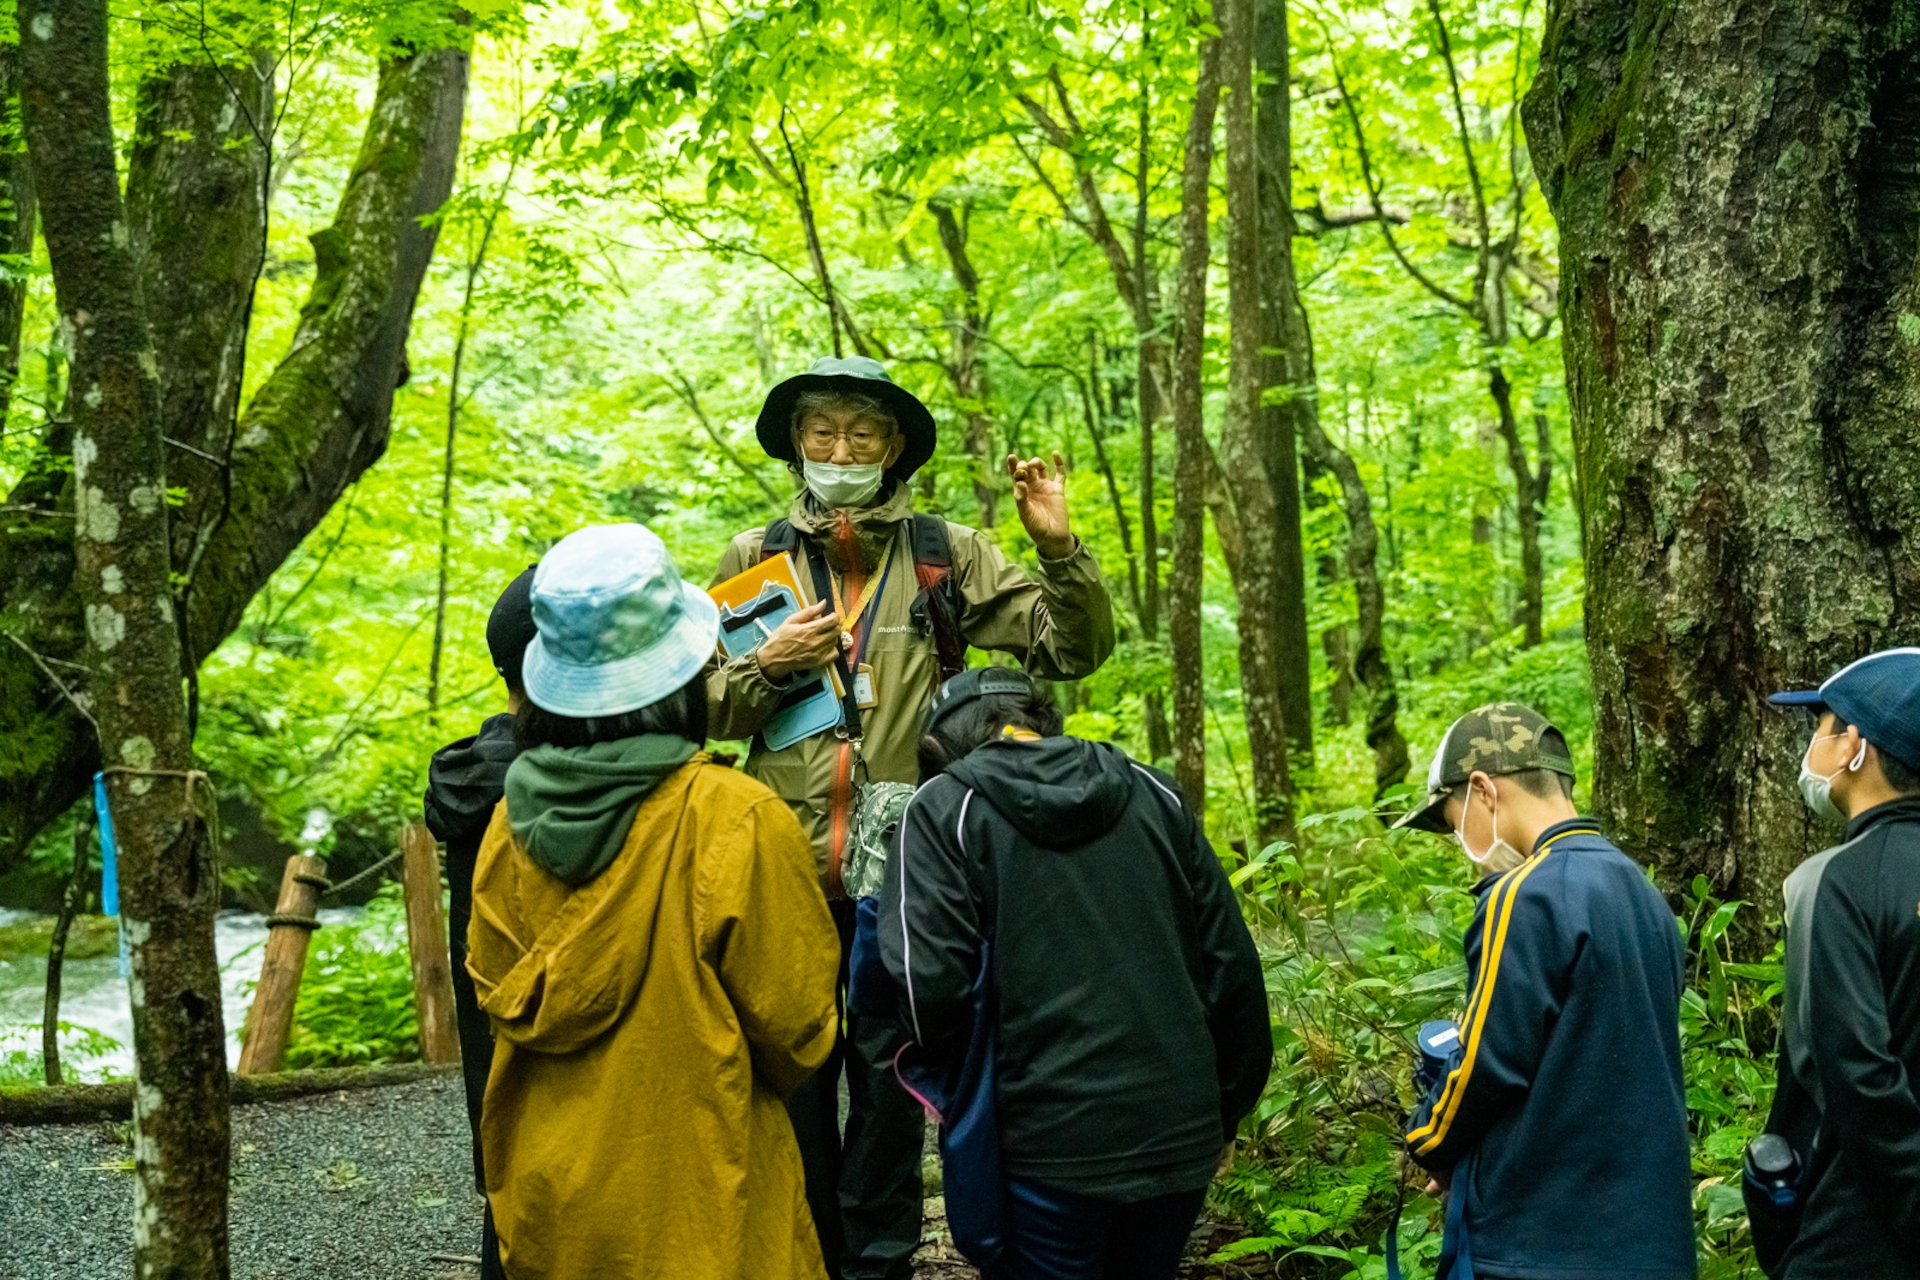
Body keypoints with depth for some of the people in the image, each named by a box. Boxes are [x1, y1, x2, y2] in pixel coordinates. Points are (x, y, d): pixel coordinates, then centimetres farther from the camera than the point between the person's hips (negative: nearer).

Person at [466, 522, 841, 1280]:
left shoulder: (514, 820, -7)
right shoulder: (739, 821, -20)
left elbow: (495, 993, 6)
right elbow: (794, 1027, -11)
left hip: (548, 1199, 5)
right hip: (693, 1217, -4)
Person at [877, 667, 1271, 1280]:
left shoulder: (944, 808, -2)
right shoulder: (1151, 793, 9)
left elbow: (930, 983, -13)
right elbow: (1233, 966, 8)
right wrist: (1224, 1115, 18)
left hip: (1055, 1141, -4)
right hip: (1182, 1135, 4)